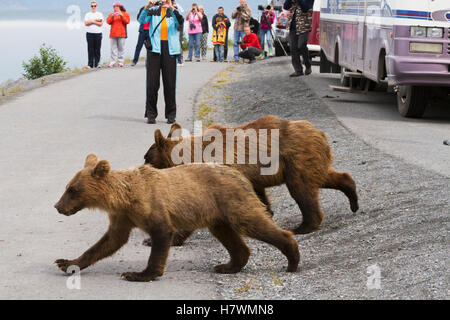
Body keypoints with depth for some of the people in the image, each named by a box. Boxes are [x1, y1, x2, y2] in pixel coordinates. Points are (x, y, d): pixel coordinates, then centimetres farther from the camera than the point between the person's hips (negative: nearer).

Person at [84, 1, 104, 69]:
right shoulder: (88, 14, 11)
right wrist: (95, 21, -7)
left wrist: (92, 21, -6)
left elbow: (101, 24, -2)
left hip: (98, 33, 0)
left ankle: (96, 64, 4)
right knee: (90, 49, -3)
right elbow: (86, 23, -2)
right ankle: (90, 64, -2)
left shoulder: (100, 14, 9)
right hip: (90, 33, 0)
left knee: (97, 49, -2)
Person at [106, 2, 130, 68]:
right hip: (113, 34, 2)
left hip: (121, 34, -2)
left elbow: (127, 21, -4)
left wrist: (122, 16, -16)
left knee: (121, 48, -3)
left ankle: (120, 62, 0)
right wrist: (112, 17, -13)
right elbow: (108, 22, 3)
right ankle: (112, 62, -2)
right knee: (113, 48, -2)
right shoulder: (111, 14, 16)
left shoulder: (125, 14, 9)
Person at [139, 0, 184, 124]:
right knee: (152, 82, -3)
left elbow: (180, 22, -12)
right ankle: (151, 114, 4)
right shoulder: (153, 11, 9)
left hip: (169, 48, 0)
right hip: (154, 48, 0)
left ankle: (171, 114, 10)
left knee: (170, 82, 1)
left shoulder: (175, 11, 9)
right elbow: (142, 20, -7)